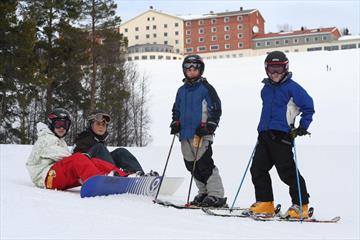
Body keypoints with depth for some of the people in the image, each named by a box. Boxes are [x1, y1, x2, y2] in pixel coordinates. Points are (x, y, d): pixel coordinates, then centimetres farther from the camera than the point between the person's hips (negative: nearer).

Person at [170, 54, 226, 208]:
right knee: (192, 165, 9)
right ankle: (204, 192, 21)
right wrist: (175, 123, 11)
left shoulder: (206, 88, -1)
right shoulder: (182, 90, 18)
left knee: (204, 164, -13)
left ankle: (216, 195, -7)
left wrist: (208, 127, -13)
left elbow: (216, 109, -4)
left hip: (201, 134, -7)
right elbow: (176, 109, 28)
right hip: (185, 134, 7)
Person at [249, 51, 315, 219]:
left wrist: (302, 127, -7)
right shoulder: (266, 89, 16)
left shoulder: (292, 88, -5)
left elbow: (308, 107, -3)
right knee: (257, 169, 4)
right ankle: (264, 203, 14)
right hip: (265, 134, 7)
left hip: (282, 135, -7)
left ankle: (300, 205, 6)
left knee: (287, 172, -6)